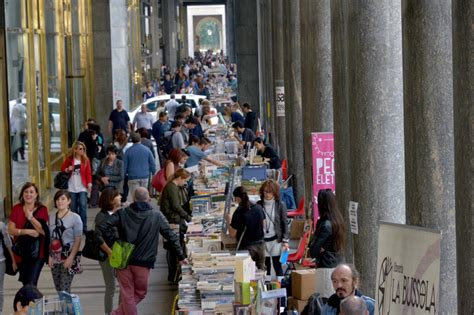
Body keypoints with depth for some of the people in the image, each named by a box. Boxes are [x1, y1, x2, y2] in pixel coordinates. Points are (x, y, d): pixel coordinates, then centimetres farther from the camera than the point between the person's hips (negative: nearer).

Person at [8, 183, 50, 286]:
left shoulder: (42, 209, -2)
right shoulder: (17, 209, 3)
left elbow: (44, 231, -12)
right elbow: (11, 230, -4)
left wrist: (31, 217, -20)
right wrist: (27, 231, -17)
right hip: (21, 253, 3)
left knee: (31, 284, -13)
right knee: (25, 284, 13)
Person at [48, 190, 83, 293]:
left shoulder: (75, 218, -4)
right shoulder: (51, 217, 8)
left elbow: (78, 240, -8)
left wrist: (71, 258, -16)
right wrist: (49, 256, 0)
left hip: (68, 258, -5)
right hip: (54, 259, 5)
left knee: (64, 289, -11)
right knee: (58, 289, 8)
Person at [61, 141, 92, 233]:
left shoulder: (85, 159, 1)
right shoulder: (69, 159, 1)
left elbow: (88, 173, 0)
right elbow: (62, 169, 12)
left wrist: (89, 183, -12)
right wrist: (67, 169, -10)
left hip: (82, 187, -1)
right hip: (72, 188, 1)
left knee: (83, 206, -10)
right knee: (73, 208, 6)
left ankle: (83, 227, -4)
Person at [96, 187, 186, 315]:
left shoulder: (122, 213, 0)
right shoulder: (157, 216, 0)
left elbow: (101, 228, -8)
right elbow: (171, 236, 4)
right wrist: (181, 256, 14)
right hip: (143, 262, -1)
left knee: (127, 294, 8)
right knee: (140, 292, 15)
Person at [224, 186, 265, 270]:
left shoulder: (239, 213, -19)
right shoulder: (259, 208, -3)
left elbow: (232, 234, -13)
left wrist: (228, 221, 0)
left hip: (247, 247, -5)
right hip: (260, 244, 5)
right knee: (261, 270, 16)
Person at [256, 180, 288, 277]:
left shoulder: (280, 205, 1)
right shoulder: (259, 205, 5)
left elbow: (284, 223, 2)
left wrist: (285, 240, -4)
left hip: (276, 240, -2)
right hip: (262, 240, 2)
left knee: (277, 266, -1)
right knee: (265, 268, 5)